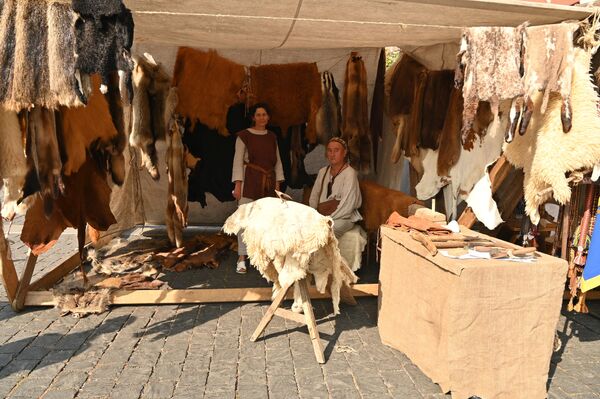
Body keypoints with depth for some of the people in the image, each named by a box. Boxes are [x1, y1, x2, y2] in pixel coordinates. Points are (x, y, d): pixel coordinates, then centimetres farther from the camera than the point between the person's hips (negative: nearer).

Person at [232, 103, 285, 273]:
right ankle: (242, 259, -1)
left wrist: (277, 184, 10)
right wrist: (237, 184, -12)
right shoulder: (244, 136, 0)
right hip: (250, 182, -4)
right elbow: (238, 161, -4)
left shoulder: (272, 137, 14)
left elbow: (277, 162, 16)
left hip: (268, 183, 4)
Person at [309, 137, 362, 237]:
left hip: (343, 217, -6)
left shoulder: (350, 174, -10)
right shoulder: (323, 172, 12)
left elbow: (347, 207, -17)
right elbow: (313, 197, 13)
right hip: (321, 215, 6)